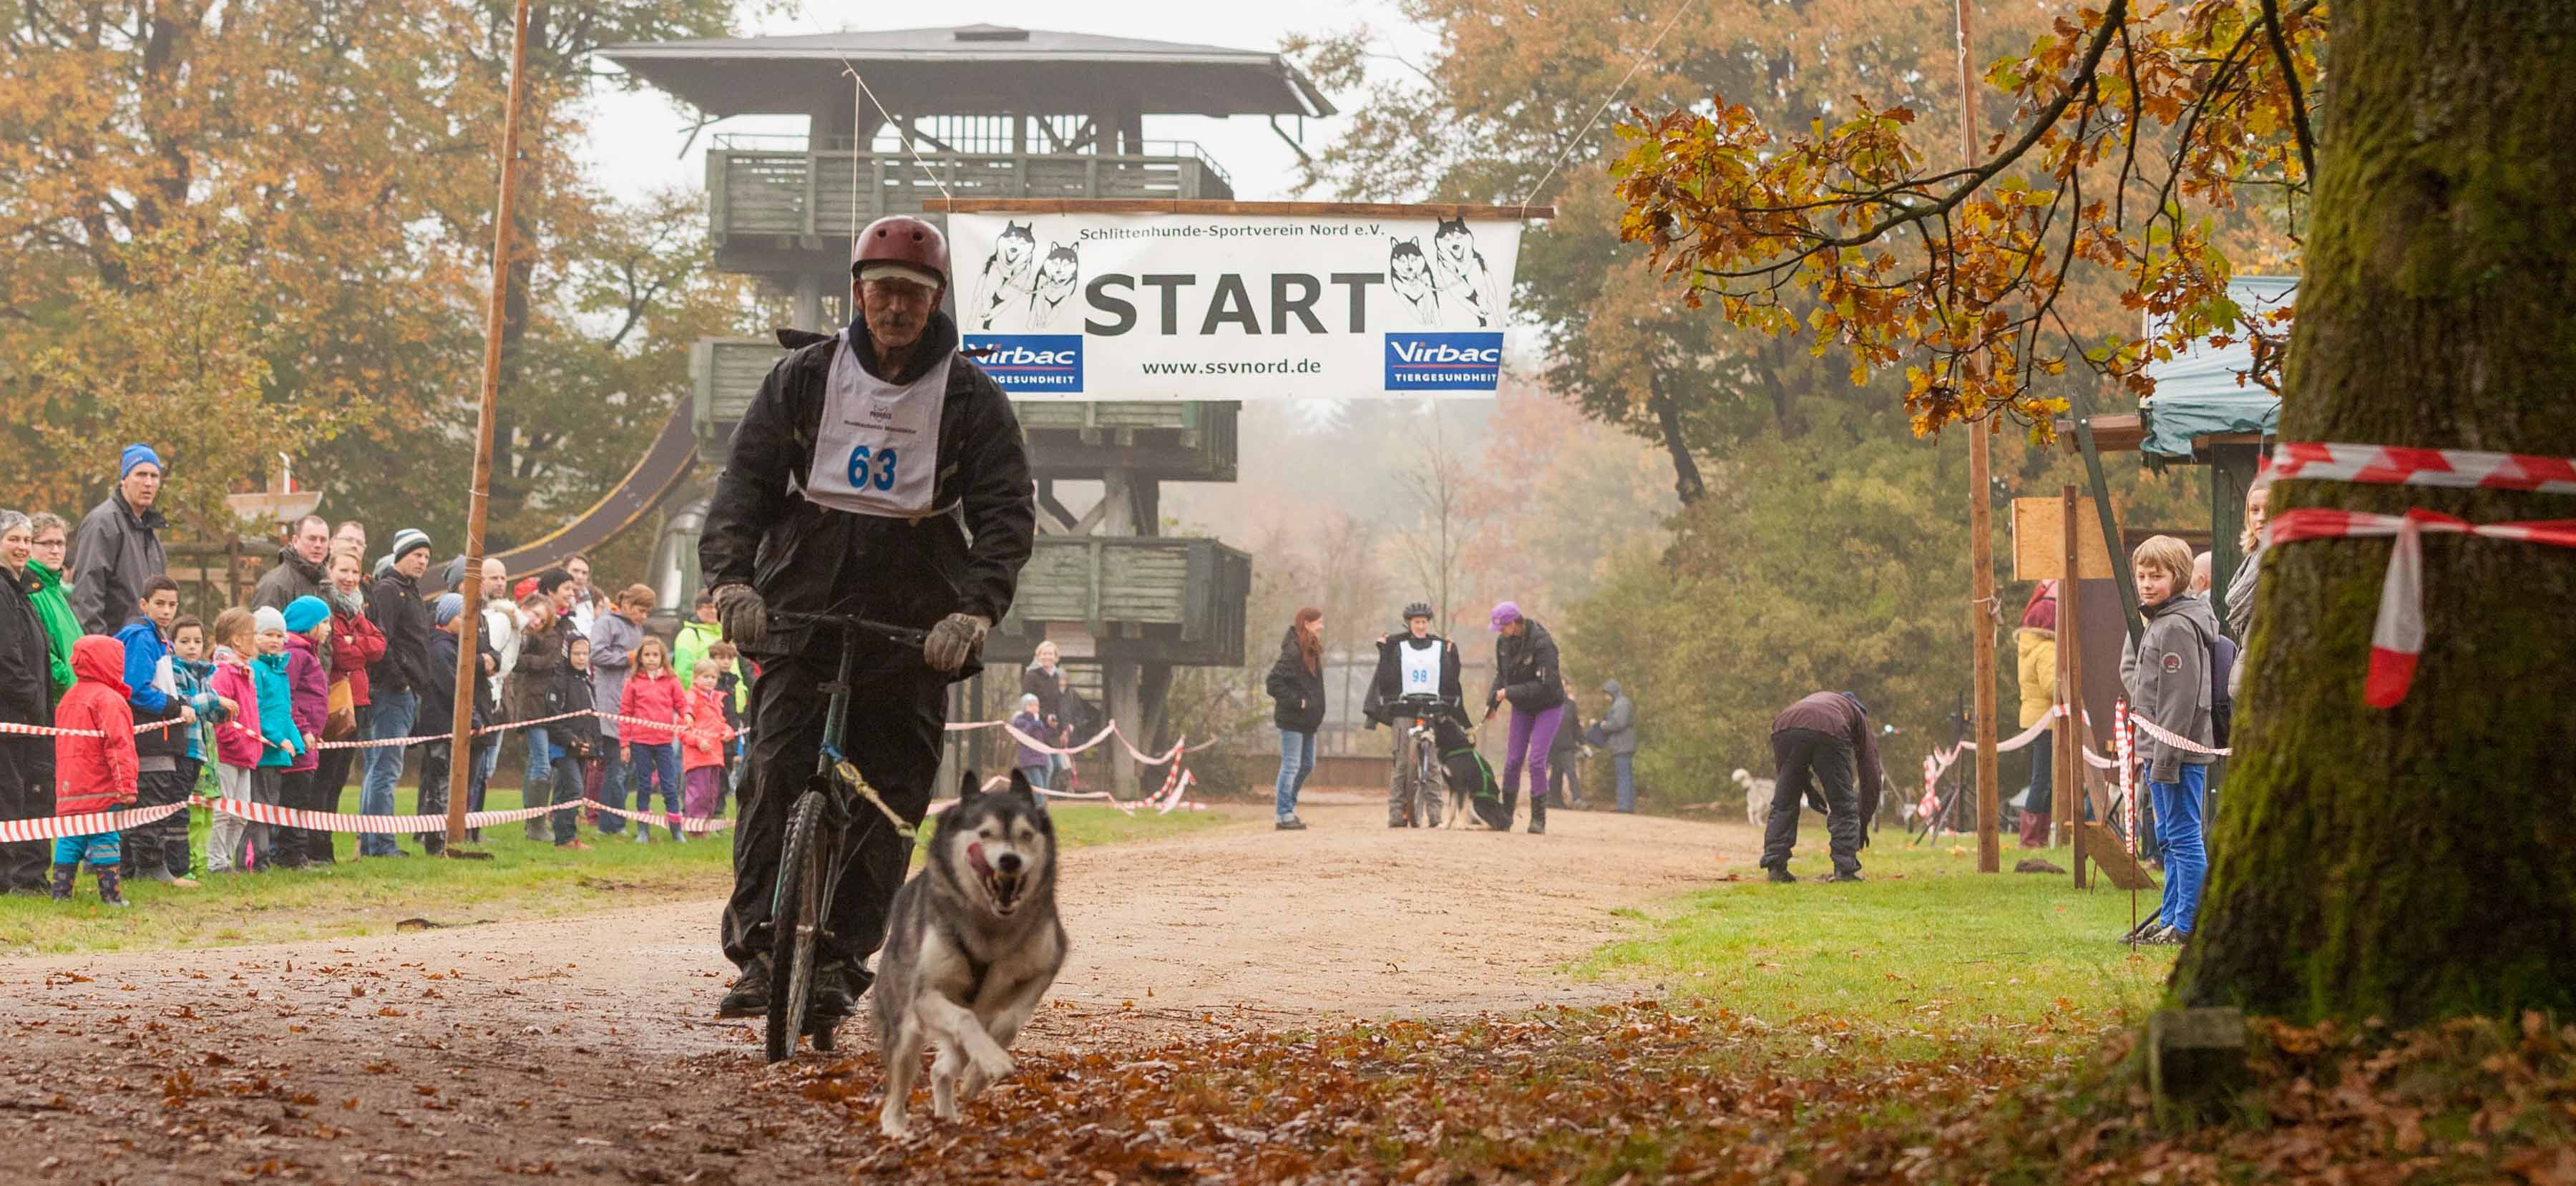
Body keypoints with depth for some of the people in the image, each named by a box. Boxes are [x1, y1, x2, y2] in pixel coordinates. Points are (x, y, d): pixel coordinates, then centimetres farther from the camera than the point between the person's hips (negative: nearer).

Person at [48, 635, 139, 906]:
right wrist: (127, 784, -20)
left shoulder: (68, 700, 16)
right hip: (101, 792, -7)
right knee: (104, 841, -4)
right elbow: (119, 745, -18)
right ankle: (110, 894, -4)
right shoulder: (108, 699, -11)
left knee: (68, 841, 10)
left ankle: (61, 891, 9)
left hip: (68, 790, 7)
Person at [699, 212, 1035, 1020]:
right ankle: (758, 952, -12)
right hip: (798, 615, 0)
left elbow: (1008, 512, -3)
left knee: (888, 802, -1)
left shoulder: (970, 397, 4)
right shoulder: (804, 378, 7)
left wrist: (975, 608, -20)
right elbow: (746, 478, 2)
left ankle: (842, 960, 7)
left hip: (915, 631, 0)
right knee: (776, 777, -13)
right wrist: (732, 577, -16)